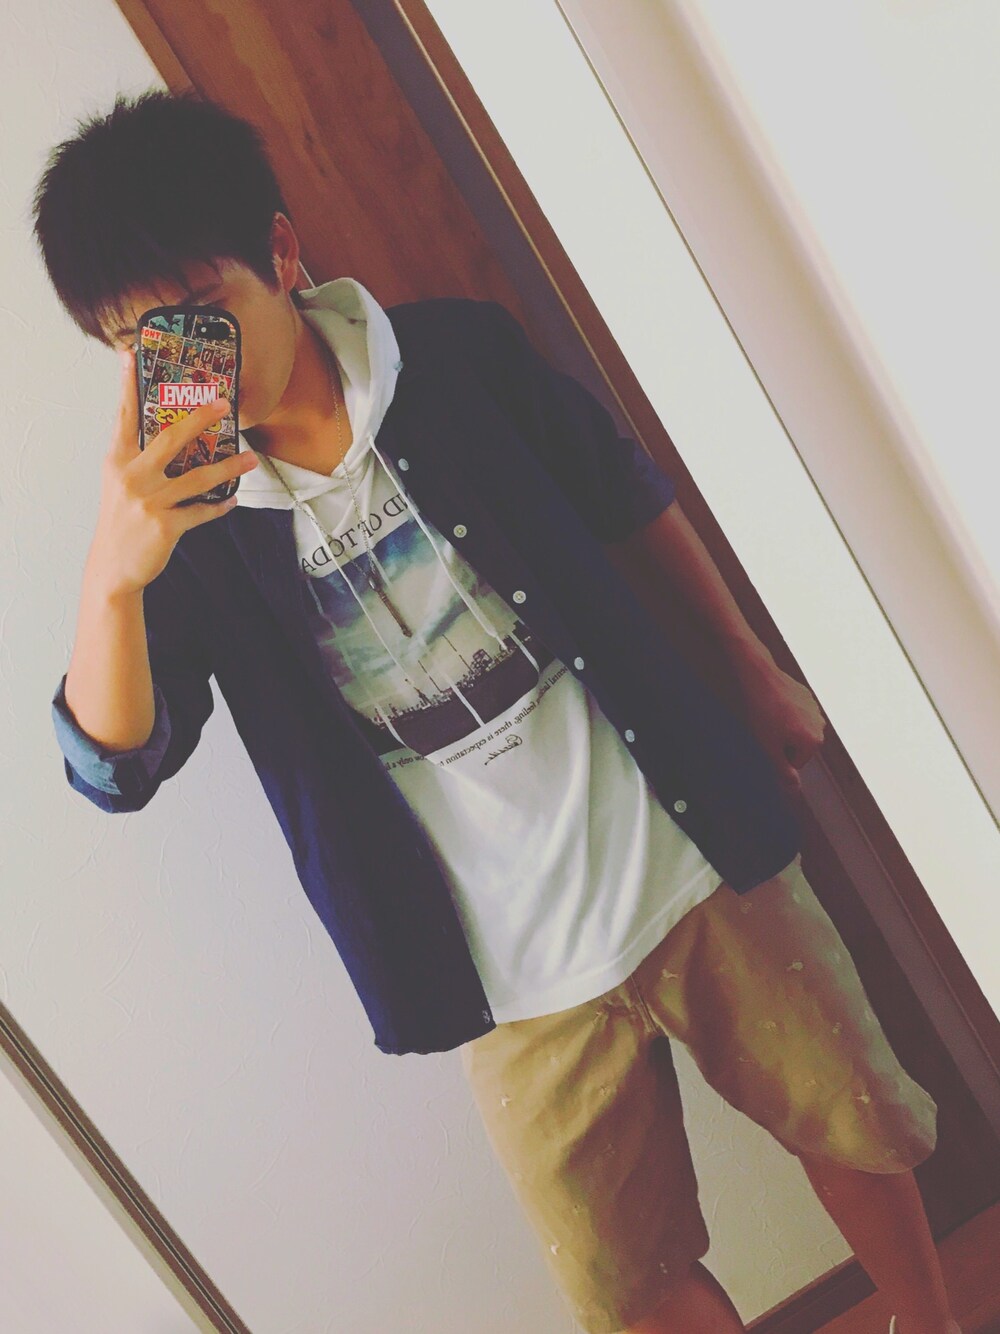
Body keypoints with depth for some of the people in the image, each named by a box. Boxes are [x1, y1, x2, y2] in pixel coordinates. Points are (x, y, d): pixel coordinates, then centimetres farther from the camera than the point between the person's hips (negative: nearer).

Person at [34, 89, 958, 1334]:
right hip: (515, 974, 0)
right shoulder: (186, 520, -8)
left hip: (689, 852, 1)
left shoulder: (459, 353, -8)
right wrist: (112, 576, -33)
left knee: (857, 1126, 19)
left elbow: (632, 495, 6)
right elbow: (115, 765, -15)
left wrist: (756, 670, 13)